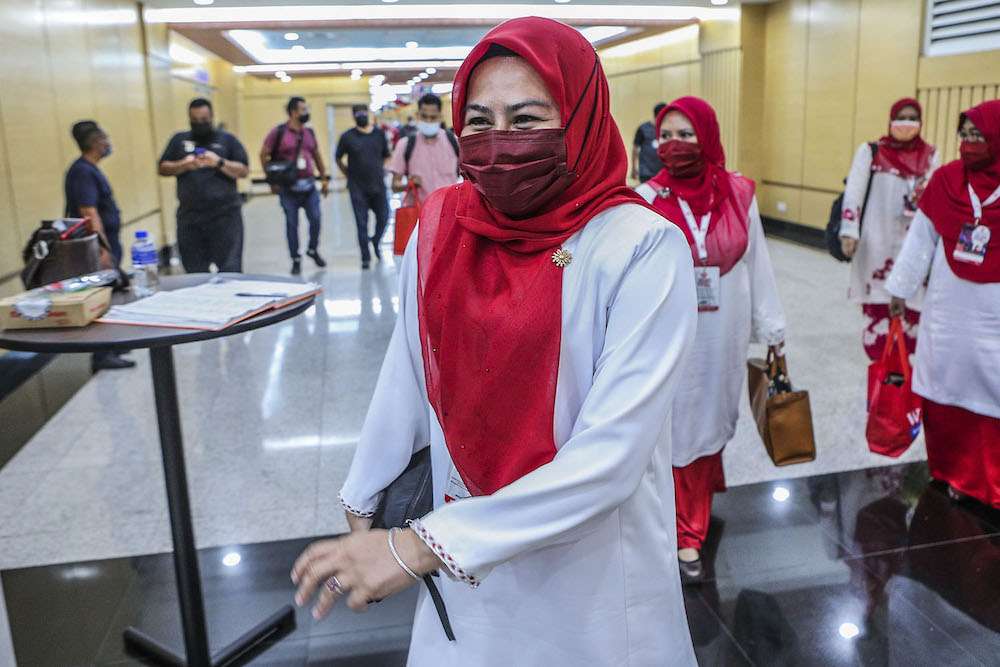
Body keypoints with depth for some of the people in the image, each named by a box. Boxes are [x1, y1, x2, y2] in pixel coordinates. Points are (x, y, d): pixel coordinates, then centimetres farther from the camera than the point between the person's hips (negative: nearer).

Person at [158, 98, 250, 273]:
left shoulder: (227, 139, 9)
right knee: (194, 271, 5)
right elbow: (163, 168, 13)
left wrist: (220, 163, -12)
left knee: (229, 270, -7)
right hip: (190, 217, 3)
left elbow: (244, 171, 3)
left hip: (224, 215, -3)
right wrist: (183, 165, -5)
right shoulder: (179, 140, 17)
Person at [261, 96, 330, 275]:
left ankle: (313, 250, 24)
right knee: (291, 224, 2)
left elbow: (317, 157, 19)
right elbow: (263, 155, -1)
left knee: (316, 219, -1)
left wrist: (324, 181, 18)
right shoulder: (278, 132, -5)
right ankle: (296, 260, 13)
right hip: (288, 188, -3)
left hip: (309, 185, 4)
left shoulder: (309, 133, 10)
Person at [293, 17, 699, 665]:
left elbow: (610, 454, -26)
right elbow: (408, 378, 3)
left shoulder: (644, 247, -20)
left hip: (593, 571, -3)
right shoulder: (442, 227, -6)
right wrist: (364, 499, 12)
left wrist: (419, 546, -27)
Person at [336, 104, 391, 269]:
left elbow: (386, 155, 19)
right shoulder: (347, 137, 0)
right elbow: (338, 159, 10)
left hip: (378, 185, 2)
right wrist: (349, 175, 6)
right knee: (362, 223, -1)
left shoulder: (379, 134, 7)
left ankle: (375, 242, 33)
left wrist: (380, 170, 6)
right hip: (358, 188, -2)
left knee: (383, 218, 2)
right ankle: (365, 257, 8)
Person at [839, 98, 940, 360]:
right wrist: (849, 232, -11)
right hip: (877, 243, -3)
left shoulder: (930, 156, 11)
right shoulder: (871, 152, 2)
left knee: (912, 304, 1)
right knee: (877, 304, -1)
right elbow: (854, 192, -4)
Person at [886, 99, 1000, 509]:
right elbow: (920, 240, 6)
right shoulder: (945, 179, -1)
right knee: (944, 392, 10)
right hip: (947, 310, 2)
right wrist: (900, 288, 10)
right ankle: (951, 473, 29)